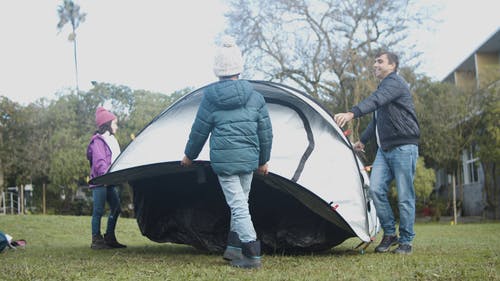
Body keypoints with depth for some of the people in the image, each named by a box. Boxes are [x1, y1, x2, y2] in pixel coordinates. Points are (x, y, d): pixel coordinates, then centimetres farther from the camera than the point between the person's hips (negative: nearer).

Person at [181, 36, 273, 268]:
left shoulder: (210, 96, -4)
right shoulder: (255, 96, 4)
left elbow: (199, 130, 3)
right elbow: (265, 132, 9)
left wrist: (189, 155, 19)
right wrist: (263, 160, 21)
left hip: (224, 159, -3)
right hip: (249, 158, 3)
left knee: (237, 204, -1)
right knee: (241, 202, 18)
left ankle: (252, 254, -5)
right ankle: (234, 247, 25)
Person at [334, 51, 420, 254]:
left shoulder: (395, 82, -8)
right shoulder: (384, 87, 22)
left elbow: (376, 100, -28)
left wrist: (352, 113, -42)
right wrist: (362, 140, 37)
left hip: (403, 147, -8)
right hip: (384, 148, 8)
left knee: (404, 196, -4)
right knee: (376, 188, -6)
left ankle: (406, 241, 6)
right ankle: (389, 234, 6)